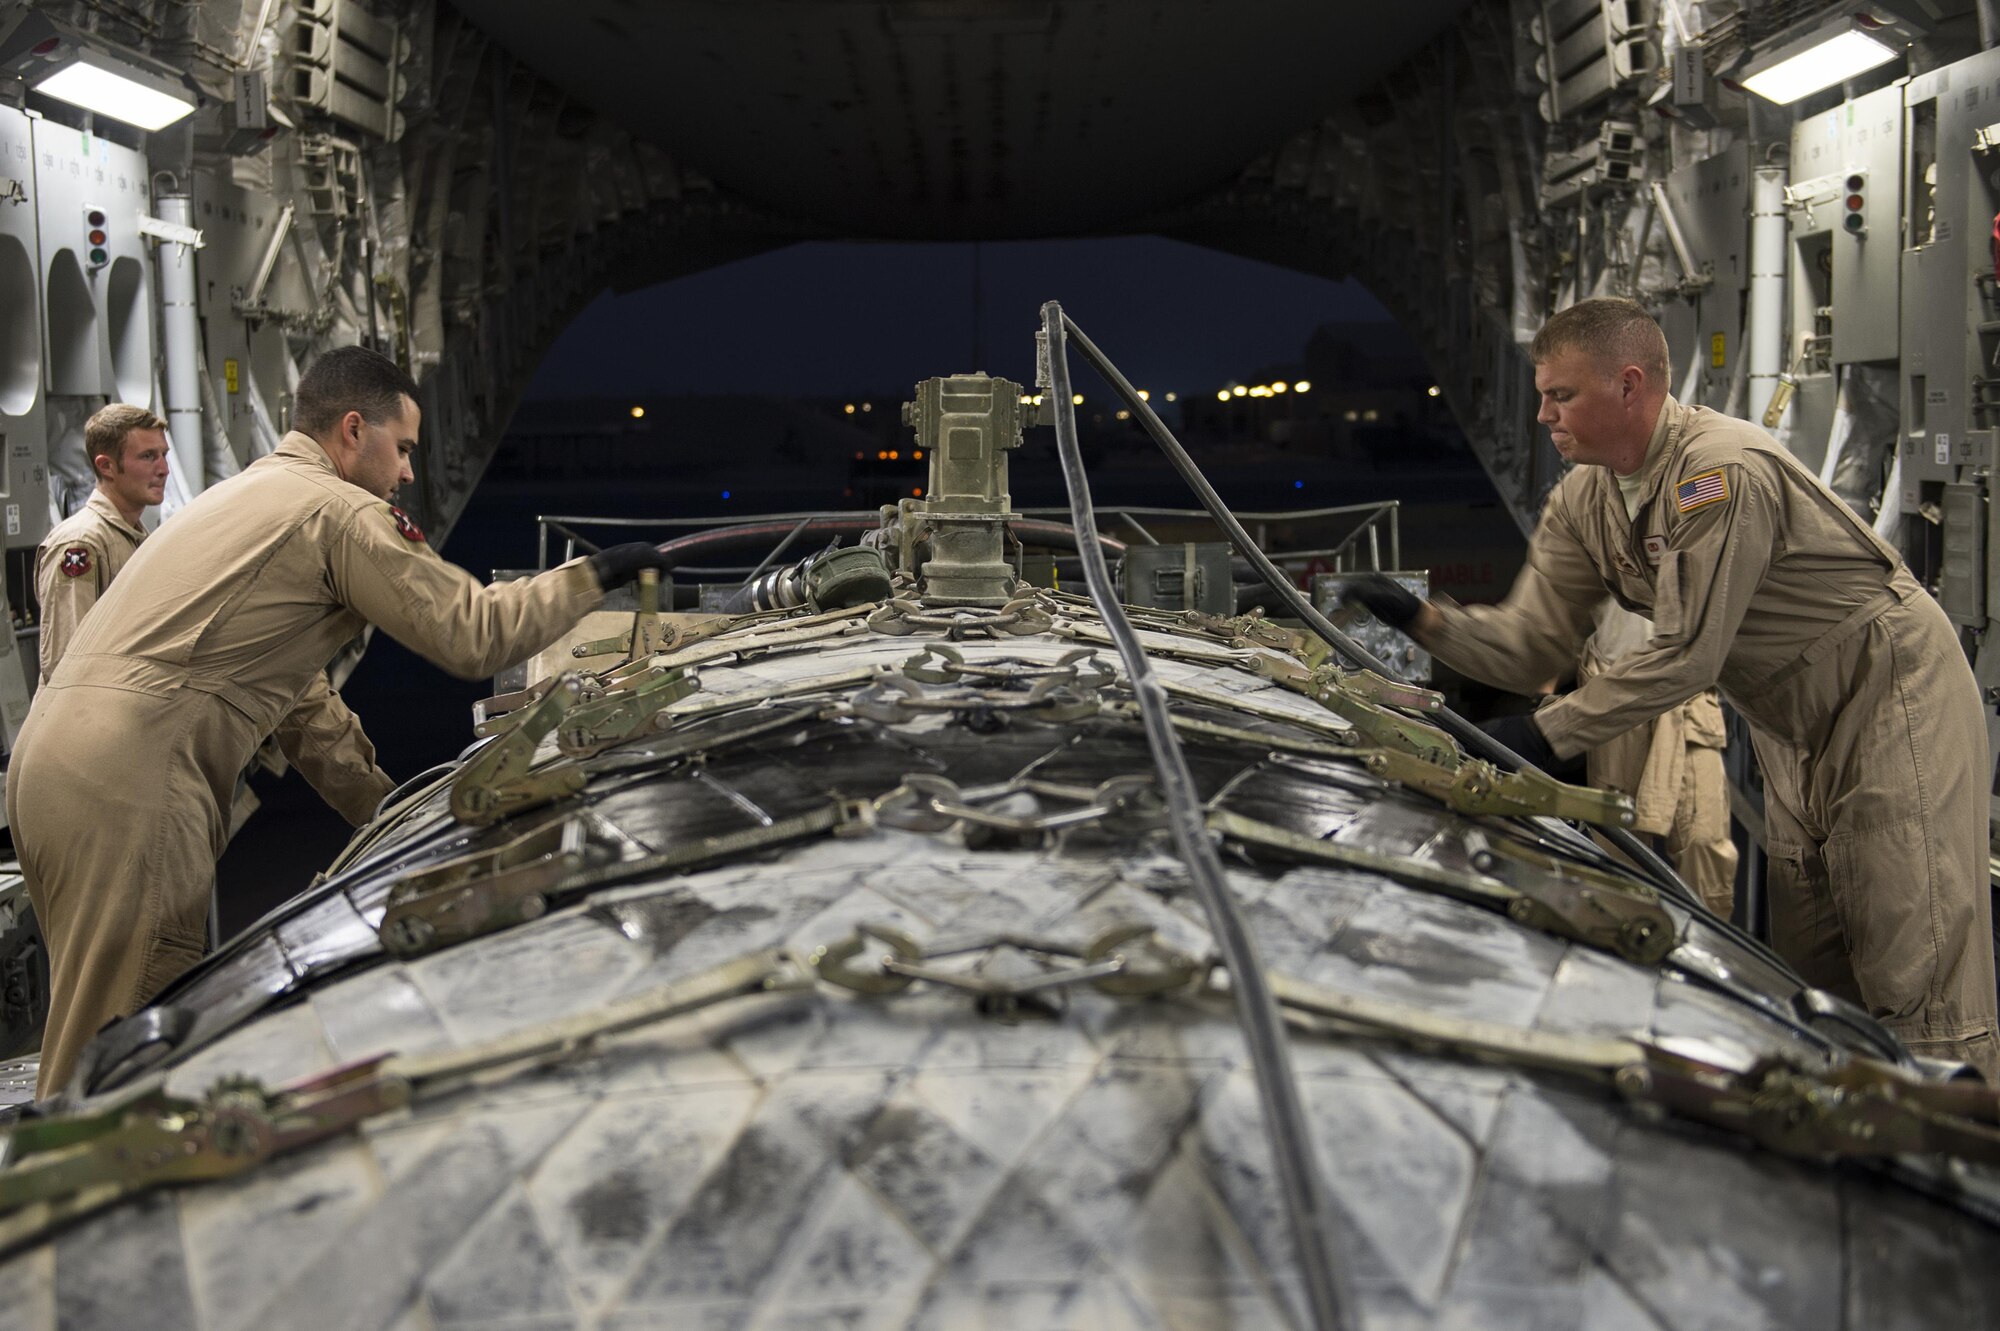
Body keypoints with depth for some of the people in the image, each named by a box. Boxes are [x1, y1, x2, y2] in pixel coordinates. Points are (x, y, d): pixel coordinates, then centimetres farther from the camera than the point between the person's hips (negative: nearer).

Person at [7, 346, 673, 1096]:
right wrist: (596, 576, 5)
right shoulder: (341, 513, -6)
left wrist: (387, 809, 28)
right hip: (127, 786, -10)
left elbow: (299, 697, 28)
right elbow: (475, 634, -8)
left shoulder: (247, 496, 26)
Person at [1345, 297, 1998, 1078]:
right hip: (1798, 727, 9)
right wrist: (1423, 621, -20)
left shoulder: (1723, 472, -28)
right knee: (1811, 976, 10)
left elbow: (1686, 657, -28)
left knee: (1913, 976, -10)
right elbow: (1532, 643, -4)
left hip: (1894, 695, -8)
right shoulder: (1583, 502, -1)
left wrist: (1550, 734, -26)